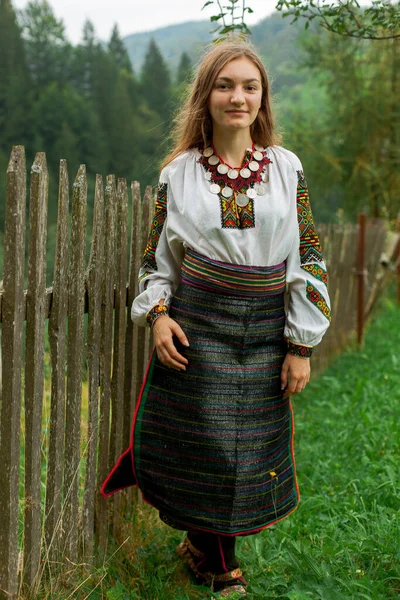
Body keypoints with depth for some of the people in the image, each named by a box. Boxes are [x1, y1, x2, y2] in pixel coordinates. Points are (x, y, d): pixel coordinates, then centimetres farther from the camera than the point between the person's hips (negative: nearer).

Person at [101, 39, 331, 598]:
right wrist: (158, 314, -9)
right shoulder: (178, 172, 2)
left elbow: (309, 258, 1)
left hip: (265, 334, 1)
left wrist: (301, 345, -3)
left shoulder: (287, 168, 3)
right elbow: (156, 256, 9)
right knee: (205, 444, 6)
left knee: (251, 447, 9)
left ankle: (205, 544, 36)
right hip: (196, 329, -1)